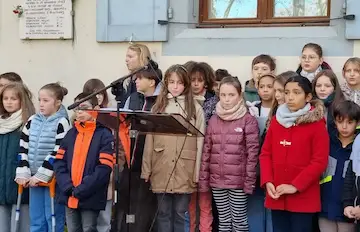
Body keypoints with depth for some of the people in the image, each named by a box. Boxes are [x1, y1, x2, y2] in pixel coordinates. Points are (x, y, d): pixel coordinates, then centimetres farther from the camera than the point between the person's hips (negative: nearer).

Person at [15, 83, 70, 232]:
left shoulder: (61, 123, -9)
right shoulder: (32, 121, 8)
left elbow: (58, 153, -15)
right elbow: (23, 148, 7)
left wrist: (41, 175, -16)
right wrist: (22, 173, -3)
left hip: (53, 179, -5)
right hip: (33, 178, 5)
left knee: (54, 220, 2)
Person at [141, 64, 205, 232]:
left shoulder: (195, 108, 4)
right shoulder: (158, 107, 11)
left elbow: (199, 141, 0)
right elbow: (149, 139, 8)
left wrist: (197, 172, -5)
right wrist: (146, 169, 2)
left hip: (185, 170, -2)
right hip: (161, 169, 2)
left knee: (181, 213, 5)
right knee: (163, 213, 8)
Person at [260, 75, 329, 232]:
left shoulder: (316, 124, -5)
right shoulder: (276, 120, 10)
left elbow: (320, 161, -11)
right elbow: (265, 154, 9)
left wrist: (295, 186, -15)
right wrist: (267, 181, -5)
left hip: (303, 198, -4)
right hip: (277, 196, 4)